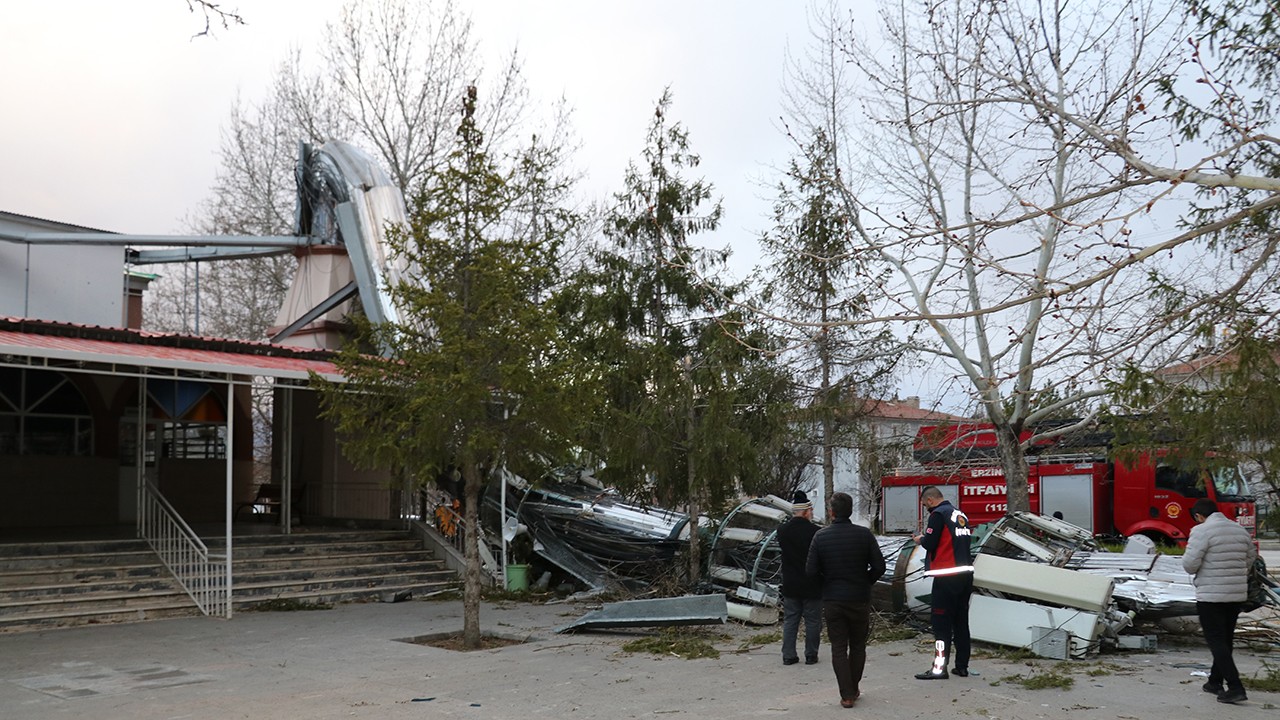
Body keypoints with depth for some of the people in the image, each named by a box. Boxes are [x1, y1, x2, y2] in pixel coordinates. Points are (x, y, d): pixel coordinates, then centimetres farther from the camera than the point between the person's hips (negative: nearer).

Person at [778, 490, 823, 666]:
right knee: (812, 622, 9)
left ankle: (788, 655, 12)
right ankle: (811, 655, 14)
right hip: (811, 585, -4)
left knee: (790, 620, 12)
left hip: (790, 585, 4)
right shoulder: (815, 531, -17)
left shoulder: (782, 531, -3)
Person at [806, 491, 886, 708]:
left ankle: (847, 695, 3)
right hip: (860, 599, 0)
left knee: (838, 648, 6)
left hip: (832, 600, 0)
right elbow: (879, 567, -9)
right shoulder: (864, 534, -8)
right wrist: (865, 583, 9)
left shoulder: (821, 536, -7)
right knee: (858, 646, 16)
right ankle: (853, 689, 24)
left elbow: (811, 571, -9)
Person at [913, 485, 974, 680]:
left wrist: (921, 539, 6)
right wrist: (928, 538, 16)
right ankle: (962, 666, 16)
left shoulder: (938, 514, -10)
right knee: (961, 621, 13)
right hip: (966, 574, 8)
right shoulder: (961, 515, 15)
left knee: (941, 622, -3)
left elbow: (929, 543, -15)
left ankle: (939, 668, -4)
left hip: (947, 577, -8)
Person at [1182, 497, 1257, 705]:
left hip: (1211, 596, -7)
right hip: (1238, 594, 7)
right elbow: (1249, 560, 14)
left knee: (1217, 642, -3)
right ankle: (1215, 682, 29)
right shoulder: (1240, 530, 8)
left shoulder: (1201, 531, -14)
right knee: (1225, 639, 18)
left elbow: (1190, 565, -18)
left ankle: (1235, 688, -12)